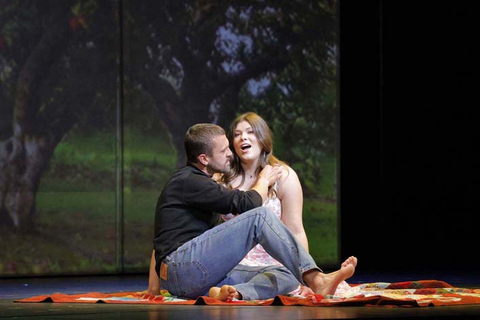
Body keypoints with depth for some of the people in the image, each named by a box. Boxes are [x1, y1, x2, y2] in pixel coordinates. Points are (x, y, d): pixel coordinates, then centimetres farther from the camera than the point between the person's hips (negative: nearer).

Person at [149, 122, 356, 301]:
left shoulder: (193, 181, 25)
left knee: (283, 277, -2)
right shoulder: (188, 182, -7)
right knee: (260, 216, -21)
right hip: (182, 266, -10)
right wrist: (264, 180, 11)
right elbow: (248, 203, -9)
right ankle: (315, 280, -30)